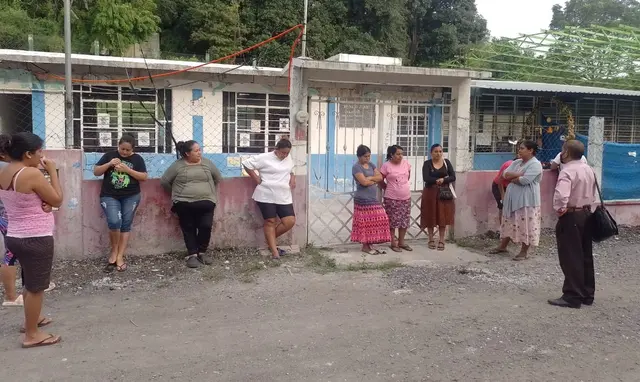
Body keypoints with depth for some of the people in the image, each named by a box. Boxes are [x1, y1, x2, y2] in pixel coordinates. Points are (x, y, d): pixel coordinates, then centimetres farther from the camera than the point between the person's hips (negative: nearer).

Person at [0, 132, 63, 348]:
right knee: (36, 286, 4)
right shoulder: (32, 174, -22)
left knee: (31, 282, 26)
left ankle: (31, 320, 42)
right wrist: (52, 171, -8)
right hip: (36, 239, -9)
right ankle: (32, 335, 14)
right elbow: (57, 200, -13)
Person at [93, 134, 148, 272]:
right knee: (114, 222, -19)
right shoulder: (109, 155, 4)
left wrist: (127, 169, -15)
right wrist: (109, 164, -12)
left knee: (126, 225, 0)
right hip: (110, 196, -1)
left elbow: (144, 177, -3)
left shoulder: (137, 159, 4)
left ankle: (120, 256, 8)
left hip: (131, 197, 1)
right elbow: (96, 172, 4)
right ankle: (114, 251, 4)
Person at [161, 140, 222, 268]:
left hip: (206, 203, 1)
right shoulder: (177, 165, -2)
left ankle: (202, 252, 12)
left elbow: (218, 178, 17)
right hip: (184, 204, -1)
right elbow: (164, 181, 4)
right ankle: (192, 255, 13)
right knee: (189, 229, 4)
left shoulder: (207, 163, 5)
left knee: (206, 227, -6)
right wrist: (177, 194, 10)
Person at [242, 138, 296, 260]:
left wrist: (292, 179, 8)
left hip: (284, 197, 6)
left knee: (290, 222, -2)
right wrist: (256, 179, -8)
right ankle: (274, 252, 4)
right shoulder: (265, 158, -9)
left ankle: (270, 239, 20)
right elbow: (246, 164, -7)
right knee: (270, 222, -1)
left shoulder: (289, 158, 10)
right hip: (267, 196, -5)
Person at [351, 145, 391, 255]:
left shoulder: (371, 165, 14)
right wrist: (375, 181, -3)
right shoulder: (356, 167, -10)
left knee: (374, 221, 6)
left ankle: (369, 245, 14)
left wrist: (370, 178, -11)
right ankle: (365, 246, 6)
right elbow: (364, 182, -20)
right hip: (363, 199, -8)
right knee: (365, 223, -3)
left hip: (373, 198, 8)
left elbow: (380, 177, 5)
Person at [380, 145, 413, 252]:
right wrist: (388, 189, 6)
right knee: (393, 221, 2)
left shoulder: (406, 163, 3)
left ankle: (401, 242, 24)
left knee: (405, 220, 10)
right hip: (392, 198, -5)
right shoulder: (386, 165, -11)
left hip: (406, 197, 5)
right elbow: (380, 180, -2)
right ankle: (393, 243, 13)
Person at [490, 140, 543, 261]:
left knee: (525, 225, -1)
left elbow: (524, 180, -23)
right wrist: (519, 174, -14)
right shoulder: (516, 162, 13)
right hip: (513, 198, 8)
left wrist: (512, 178, -6)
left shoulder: (535, 164, -12)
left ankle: (524, 251, 8)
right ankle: (503, 246, 25)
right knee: (509, 222, 15)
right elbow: (505, 174, 1)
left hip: (526, 200, -8)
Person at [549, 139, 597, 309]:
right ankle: (587, 294, 23)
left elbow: (561, 195, -33)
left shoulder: (568, 171, -20)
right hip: (586, 214, 9)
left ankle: (573, 297, 3)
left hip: (571, 217, -9)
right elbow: (592, 193, 19)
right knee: (586, 256, 15)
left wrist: (559, 210, -17)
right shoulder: (588, 169, 10)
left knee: (571, 258, -2)